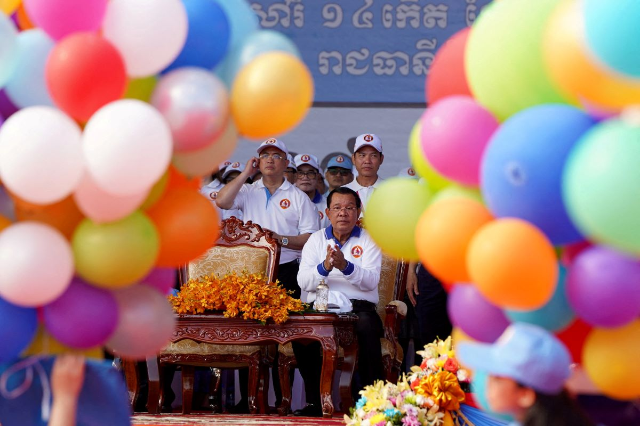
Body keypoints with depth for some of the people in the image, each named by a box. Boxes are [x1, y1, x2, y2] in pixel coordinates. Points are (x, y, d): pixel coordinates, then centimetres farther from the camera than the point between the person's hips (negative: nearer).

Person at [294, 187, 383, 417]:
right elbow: (303, 282, 0)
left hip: (359, 306, -1)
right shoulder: (316, 239, 14)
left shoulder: (368, 240, 9)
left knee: (367, 327, -36)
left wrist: (346, 266, -26)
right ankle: (314, 400, -19)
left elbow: (371, 281, -8)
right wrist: (324, 267, -20)